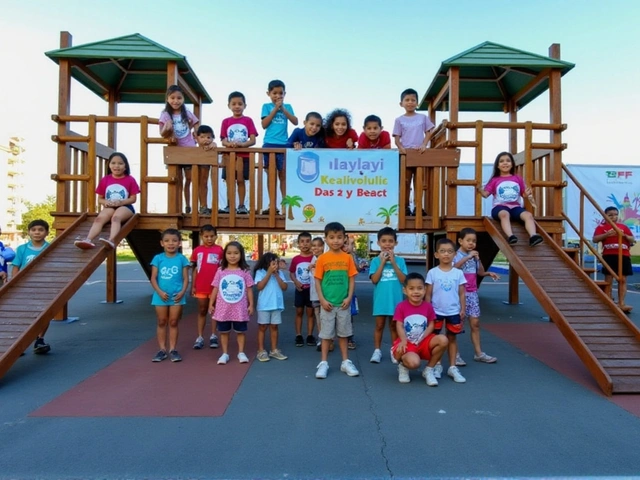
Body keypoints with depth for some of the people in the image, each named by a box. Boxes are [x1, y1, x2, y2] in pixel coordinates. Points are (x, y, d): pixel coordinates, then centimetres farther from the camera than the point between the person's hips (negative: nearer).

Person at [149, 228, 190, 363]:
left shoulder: (182, 259, -1)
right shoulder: (158, 258, 0)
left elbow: (185, 278, 0)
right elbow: (153, 278, -2)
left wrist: (182, 292, -14)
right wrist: (159, 292, -14)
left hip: (177, 296, -1)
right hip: (161, 295, 1)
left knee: (173, 322, 7)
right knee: (161, 322, 9)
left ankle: (173, 350, 15)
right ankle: (162, 350, 18)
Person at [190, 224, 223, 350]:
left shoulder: (219, 250, -4)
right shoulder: (197, 250, 2)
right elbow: (195, 270, 6)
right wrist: (193, 286, 4)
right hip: (201, 287, 2)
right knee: (202, 311, 10)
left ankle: (213, 336, 18)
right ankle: (200, 337, 16)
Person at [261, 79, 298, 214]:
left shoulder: (287, 107, 10)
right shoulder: (267, 106, 6)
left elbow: (295, 122, -2)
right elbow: (264, 124, -4)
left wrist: (283, 109, -7)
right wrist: (275, 109, -7)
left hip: (283, 145, 1)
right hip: (269, 145, 0)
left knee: (283, 175, 4)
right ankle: (272, 205, 6)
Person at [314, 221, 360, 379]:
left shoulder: (348, 258, 0)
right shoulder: (322, 258, -4)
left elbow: (352, 279, 2)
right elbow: (317, 281, -3)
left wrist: (349, 297, -7)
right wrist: (322, 299, -10)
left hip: (343, 303, 2)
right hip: (327, 303, -1)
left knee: (343, 333, 13)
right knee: (326, 334, 8)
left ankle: (346, 362, 24)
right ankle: (323, 363, 17)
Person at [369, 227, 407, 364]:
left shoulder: (400, 260, 0)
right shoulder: (376, 261, -3)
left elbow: (403, 280, -9)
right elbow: (374, 280, -13)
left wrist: (393, 263, -14)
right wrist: (382, 262, -15)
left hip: (395, 299, 1)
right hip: (381, 299, -1)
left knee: (394, 326, 13)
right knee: (379, 326, 9)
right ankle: (377, 351, 20)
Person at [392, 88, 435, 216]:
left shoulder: (423, 117, 9)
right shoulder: (399, 120, 6)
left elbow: (428, 133, 7)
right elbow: (396, 138, 3)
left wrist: (424, 145, -11)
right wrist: (401, 148, -16)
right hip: (405, 154, -1)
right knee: (406, 182, 1)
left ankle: (418, 207, 6)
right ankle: (406, 207, 8)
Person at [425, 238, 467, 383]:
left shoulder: (458, 273, -1)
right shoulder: (432, 273, -6)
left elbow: (461, 293, 4)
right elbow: (428, 294, -2)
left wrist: (463, 309, 0)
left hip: (453, 312, 1)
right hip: (436, 311, -1)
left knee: (452, 338, 11)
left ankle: (452, 367, 21)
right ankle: (437, 366, 22)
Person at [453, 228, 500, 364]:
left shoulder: (474, 256, 10)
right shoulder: (457, 255, -8)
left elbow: (480, 272, 18)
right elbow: (453, 268, -28)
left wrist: (481, 264, 1)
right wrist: (467, 257, -28)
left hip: (472, 293, 6)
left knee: (475, 323, 8)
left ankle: (478, 353, 17)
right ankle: (455, 354, 6)